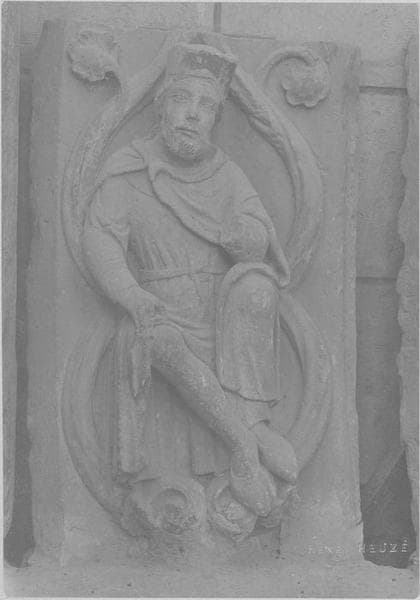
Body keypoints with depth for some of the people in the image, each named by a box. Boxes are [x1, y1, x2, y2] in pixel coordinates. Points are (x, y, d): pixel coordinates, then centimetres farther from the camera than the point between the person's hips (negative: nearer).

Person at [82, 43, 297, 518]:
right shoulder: (128, 169, -2)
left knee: (254, 287, -32)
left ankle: (248, 425, -32)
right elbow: (99, 241, -13)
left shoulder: (225, 174, 5)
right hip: (162, 314, -1)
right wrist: (135, 298, -30)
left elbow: (256, 243, -7)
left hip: (227, 317, 2)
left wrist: (241, 234, -30)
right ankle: (248, 438, -34)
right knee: (156, 338, -36)